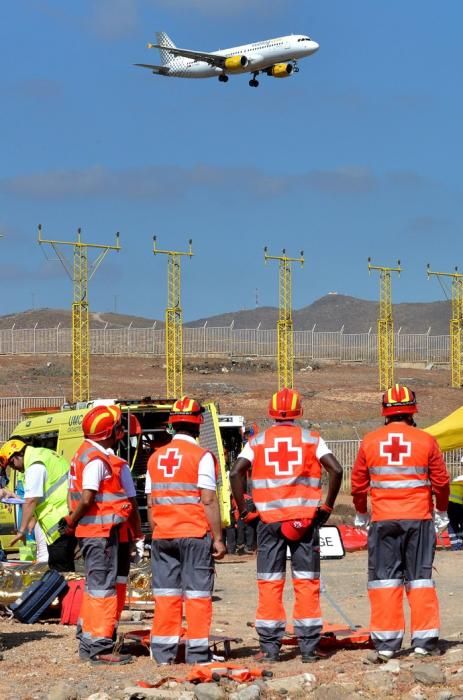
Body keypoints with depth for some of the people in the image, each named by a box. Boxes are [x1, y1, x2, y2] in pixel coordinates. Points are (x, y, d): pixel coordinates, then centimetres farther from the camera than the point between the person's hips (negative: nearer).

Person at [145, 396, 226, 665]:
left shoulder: (156, 458, 9)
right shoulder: (202, 457, -8)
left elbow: (152, 502, 11)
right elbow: (209, 501, -11)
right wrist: (218, 538, -7)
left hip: (162, 536, 5)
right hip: (195, 534, -5)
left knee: (165, 593, 8)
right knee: (197, 593, 0)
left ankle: (163, 652, 9)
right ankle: (197, 653, 0)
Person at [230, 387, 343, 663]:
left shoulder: (258, 441, 4)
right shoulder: (311, 439, 3)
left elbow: (236, 472, -7)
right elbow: (336, 470, -7)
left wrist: (244, 508, 2)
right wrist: (327, 506, 2)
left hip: (270, 519, 0)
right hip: (305, 518, 0)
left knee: (270, 583, 6)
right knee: (307, 582, 6)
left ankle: (270, 647, 4)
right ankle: (309, 646, 5)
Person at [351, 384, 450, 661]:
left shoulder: (369, 442, 0)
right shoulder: (425, 441, -3)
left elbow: (358, 482, 7)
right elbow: (441, 481, 3)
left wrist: (361, 514, 23)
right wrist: (442, 511, 20)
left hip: (383, 521, 0)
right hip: (419, 519, 0)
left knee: (384, 579, 5)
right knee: (420, 577, 7)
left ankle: (386, 643, 2)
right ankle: (424, 641, 6)